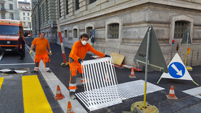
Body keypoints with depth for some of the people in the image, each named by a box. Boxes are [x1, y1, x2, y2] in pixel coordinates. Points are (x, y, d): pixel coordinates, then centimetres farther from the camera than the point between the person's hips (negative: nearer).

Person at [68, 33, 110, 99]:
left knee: (83, 72, 20)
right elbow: (73, 55, -40)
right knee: (73, 75, -13)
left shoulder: (87, 45, -13)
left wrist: (104, 55, -23)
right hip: (73, 60, -6)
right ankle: (72, 92, -7)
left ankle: (84, 83, 49)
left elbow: (94, 51, -15)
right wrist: (79, 59, -60)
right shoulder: (76, 44, -30)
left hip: (80, 60, 6)